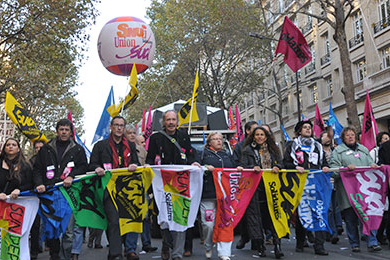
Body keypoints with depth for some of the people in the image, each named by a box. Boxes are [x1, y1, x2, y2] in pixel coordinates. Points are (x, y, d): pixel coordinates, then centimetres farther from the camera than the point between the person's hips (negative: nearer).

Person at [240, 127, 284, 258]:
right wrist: (253, 168, -16)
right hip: (254, 186, -2)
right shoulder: (247, 150, 9)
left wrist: (277, 167, -6)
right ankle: (260, 246, 3)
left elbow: (280, 163, 16)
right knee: (255, 213, -5)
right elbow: (243, 166, 1)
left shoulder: (273, 149, 18)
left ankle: (277, 245, -5)